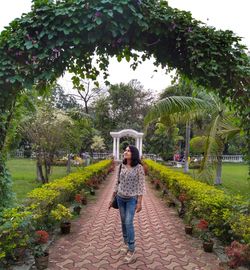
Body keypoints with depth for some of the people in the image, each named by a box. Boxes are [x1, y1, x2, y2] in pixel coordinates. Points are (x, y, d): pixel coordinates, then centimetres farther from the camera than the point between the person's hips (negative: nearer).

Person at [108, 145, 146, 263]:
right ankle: (126, 242, 32)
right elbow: (118, 182, 6)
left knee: (128, 223, -11)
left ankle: (131, 249, 3)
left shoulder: (139, 167, -14)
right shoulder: (122, 166, 0)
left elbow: (141, 185, -13)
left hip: (132, 199, -5)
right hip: (120, 197, 5)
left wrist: (140, 202, -15)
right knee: (123, 221, 13)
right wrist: (112, 198, 8)